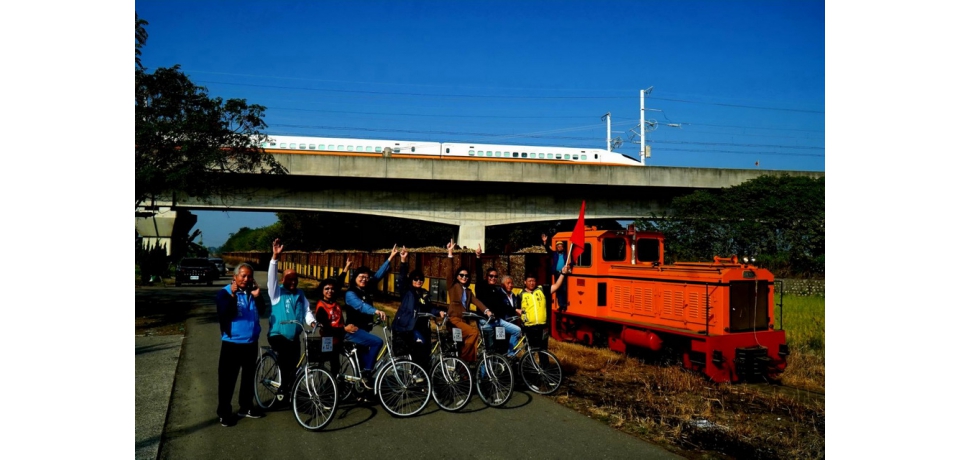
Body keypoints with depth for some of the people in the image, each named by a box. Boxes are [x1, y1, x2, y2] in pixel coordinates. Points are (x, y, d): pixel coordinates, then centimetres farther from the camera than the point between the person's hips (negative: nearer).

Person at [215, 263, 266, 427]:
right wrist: (232, 296, -34)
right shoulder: (224, 292, -8)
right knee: (227, 378, 0)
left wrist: (257, 297, -16)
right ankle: (224, 412, 10)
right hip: (232, 343, -5)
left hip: (251, 342, 5)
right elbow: (224, 314, -23)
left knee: (249, 376, 16)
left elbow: (262, 311, -1)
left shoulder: (253, 292, 7)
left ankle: (246, 407, 29)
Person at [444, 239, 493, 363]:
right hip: (454, 319, -6)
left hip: (464, 320, 6)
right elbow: (449, 272, -10)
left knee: (473, 334, -10)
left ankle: (470, 361, 0)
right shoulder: (453, 286, 6)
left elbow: (476, 301, 5)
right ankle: (462, 357, -12)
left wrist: (486, 310, -13)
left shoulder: (468, 291, 22)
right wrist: (450, 253, -19)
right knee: (473, 332, -23)